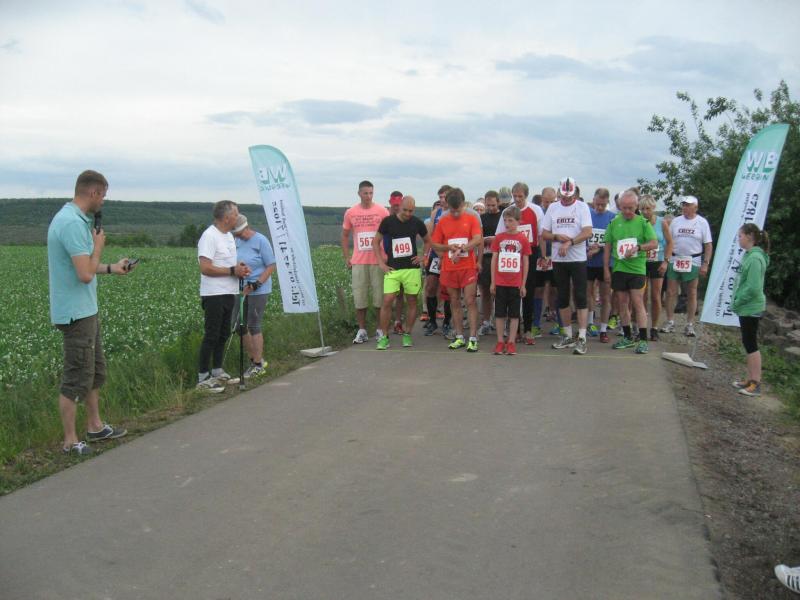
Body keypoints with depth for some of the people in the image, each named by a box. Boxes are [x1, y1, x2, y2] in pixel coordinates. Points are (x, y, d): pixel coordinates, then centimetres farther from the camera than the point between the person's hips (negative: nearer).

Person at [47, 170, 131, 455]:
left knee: (96, 370, 20)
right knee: (77, 377, -1)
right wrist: (98, 246, -11)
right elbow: (86, 274, -25)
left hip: (86, 311, 11)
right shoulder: (73, 223, -22)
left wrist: (110, 268, 23)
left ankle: (95, 426, 33)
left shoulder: (74, 219, 10)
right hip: (76, 313, -11)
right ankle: (70, 442, 11)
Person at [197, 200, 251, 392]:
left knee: (223, 334, 15)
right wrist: (233, 271, -19)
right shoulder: (209, 236, -15)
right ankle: (203, 378, 2)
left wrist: (240, 267, 4)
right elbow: (205, 268, -23)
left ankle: (218, 372, 26)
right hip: (214, 295, -9)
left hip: (228, 294, 9)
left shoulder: (229, 235, 15)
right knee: (211, 336, -5)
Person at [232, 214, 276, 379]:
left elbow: (271, 266, -11)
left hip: (258, 290, -7)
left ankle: (258, 366, 10)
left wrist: (256, 284, -20)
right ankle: (255, 359, 23)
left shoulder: (261, 241, -11)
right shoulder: (237, 241, 7)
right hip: (241, 290, 7)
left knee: (254, 326, -2)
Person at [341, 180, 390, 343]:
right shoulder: (350, 212, 5)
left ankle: (380, 329, 14)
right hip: (358, 262, 2)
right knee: (359, 296, 3)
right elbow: (345, 235, 14)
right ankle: (362, 330, 12)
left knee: (380, 296, 3)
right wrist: (346, 257, 8)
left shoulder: (382, 211, -1)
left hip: (378, 261, -1)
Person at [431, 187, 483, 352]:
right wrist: (449, 247, -10)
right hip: (449, 268, 3)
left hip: (468, 267, -3)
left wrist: (461, 249, -22)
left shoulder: (471, 218, -1)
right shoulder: (443, 221, 6)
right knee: (455, 303, 8)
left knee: (470, 301, -6)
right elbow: (435, 245, 8)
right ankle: (459, 337, 16)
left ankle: (473, 339, -4)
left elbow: (478, 240, -13)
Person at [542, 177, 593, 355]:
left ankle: (581, 338, -4)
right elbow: (544, 233, 9)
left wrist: (569, 242, -22)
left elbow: (588, 232, -12)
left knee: (580, 298, -5)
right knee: (562, 298, 10)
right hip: (558, 260, 4)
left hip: (577, 259, -4)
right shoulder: (552, 208, 9)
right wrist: (557, 237, -10)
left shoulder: (582, 207, -2)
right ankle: (567, 336, 21)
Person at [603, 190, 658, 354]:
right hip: (618, 269, 3)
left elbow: (654, 243, -4)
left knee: (638, 303, -6)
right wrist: (606, 269, 5)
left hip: (637, 269, -3)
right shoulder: (614, 222, 7)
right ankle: (627, 337, 20)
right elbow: (607, 247, 10)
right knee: (623, 303, 9)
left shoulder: (643, 222, 0)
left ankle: (643, 340, -2)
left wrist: (638, 247, -20)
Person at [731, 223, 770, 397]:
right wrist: (736, 302, 10)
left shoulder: (755, 258, -20)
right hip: (745, 308, 9)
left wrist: (737, 302, -15)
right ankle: (750, 379, 23)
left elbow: (753, 288, -24)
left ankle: (756, 384, 5)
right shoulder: (749, 255, 8)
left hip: (751, 308, -9)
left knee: (750, 344, -2)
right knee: (748, 343, 14)